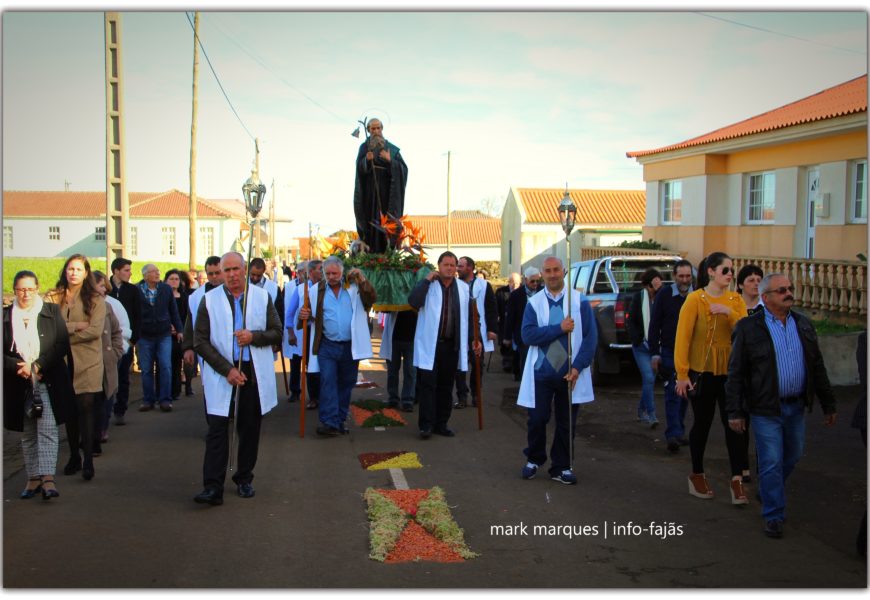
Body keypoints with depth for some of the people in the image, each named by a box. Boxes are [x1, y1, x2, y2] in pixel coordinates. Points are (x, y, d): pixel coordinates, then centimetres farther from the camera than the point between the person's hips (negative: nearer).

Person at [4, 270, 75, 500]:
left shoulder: (52, 311, 2)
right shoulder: (6, 316, 5)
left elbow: (62, 345, -4)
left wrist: (36, 365, -13)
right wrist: (19, 367, -14)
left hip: (48, 381, -2)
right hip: (19, 385, 2)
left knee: (47, 429, -10)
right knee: (28, 434, 10)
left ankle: (47, 478, -13)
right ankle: (33, 478, 17)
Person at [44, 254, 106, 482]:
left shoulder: (95, 299, 1)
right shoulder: (53, 298, 5)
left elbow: (95, 330, -10)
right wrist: (76, 326, -14)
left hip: (88, 363, -2)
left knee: (86, 407, -7)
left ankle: (88, 461, -3)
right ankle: (74, 456, 23)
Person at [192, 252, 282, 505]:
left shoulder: (262, 297, 4)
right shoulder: (209, 300, -1)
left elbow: (277, 333, 6)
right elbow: (200, 342, -4)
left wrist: (254, 336, -16)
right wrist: (227, 370, -13)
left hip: (254, 373, 2)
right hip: (221, 374, -2)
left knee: (250, 428, 9)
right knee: (217, 429, -6)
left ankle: (244, 480, 24)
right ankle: (212, 487, -4)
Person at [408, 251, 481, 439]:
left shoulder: (463, 288, 9)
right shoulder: (428, 285, -1)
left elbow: (468, 316, 14)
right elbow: (413, 302, -19)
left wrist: (473, 339, 8)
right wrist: (427, 279, -15)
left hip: (452, 345, 4)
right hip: (430, 344, -4)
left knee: (446, 387, 10)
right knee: (428, 385, -3)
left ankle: (441, 424, 19)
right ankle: (426, 425, 2)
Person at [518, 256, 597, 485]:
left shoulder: (580, 301, -1)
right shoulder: (534, 302, 1)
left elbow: (590, 336, -4)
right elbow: (528, 335, -10)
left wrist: (578, 367, -12)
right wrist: (560, 328, -18)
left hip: (570, 373, 0)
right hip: (541, 372, 0)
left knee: (566, 423, 8)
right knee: (537, 419, 5)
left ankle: (561, 467, 22)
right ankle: (534, 459, 28)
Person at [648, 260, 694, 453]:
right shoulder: (664, 295, -2)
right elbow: (654, 326, 0)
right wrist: (654, 354, -5)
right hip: (669, 353, -2)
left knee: (685, 393, 11)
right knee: (672, 393, -6)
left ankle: (678, 431, 22)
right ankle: (674, 434, -8)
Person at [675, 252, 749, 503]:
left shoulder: (735, 300, 4)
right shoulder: (695, 299, -9)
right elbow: (683, 337, -11)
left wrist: (729, 312, -20)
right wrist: (682, 374, -13)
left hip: (730, 372, 3)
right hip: (702, 372, -3)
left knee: (735, 424, -1)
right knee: (702, 424, 9)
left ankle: (737, 480, 6)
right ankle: (697, 476, 25)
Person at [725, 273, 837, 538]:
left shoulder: (804, 325, 8)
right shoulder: (749, 328, -8)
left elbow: (817, 367, 14)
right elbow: (735, 373, -7)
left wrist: (829, 404, 14)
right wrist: (735, 412, -9)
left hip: (796, 407, 6)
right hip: (766, 409, -5)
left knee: (792, 457, 17)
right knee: (772, 463, -1)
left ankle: (769, 494, 41)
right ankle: (773, 516, 12)